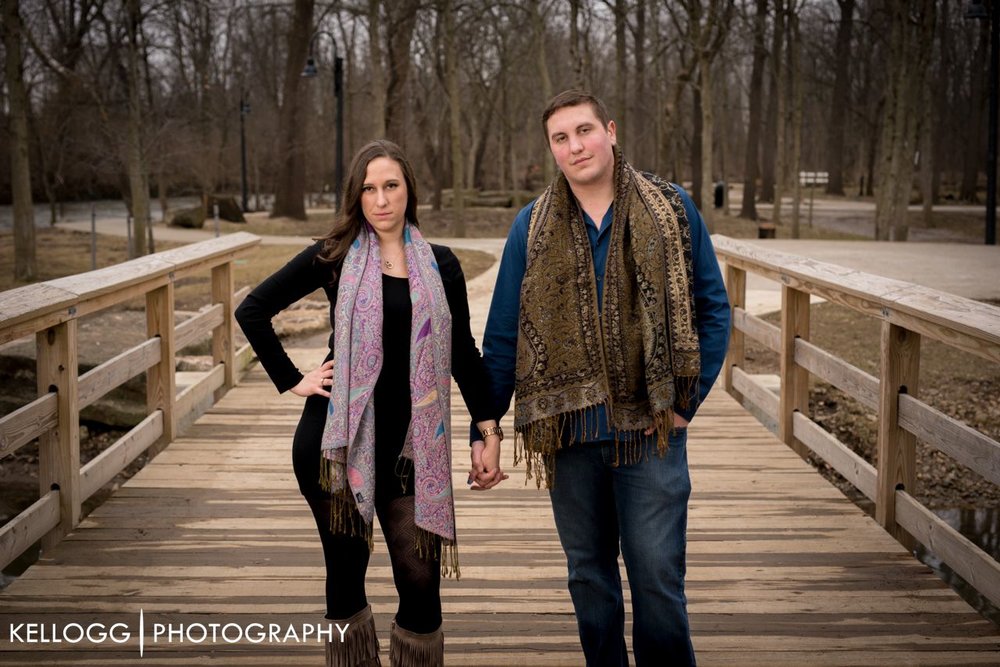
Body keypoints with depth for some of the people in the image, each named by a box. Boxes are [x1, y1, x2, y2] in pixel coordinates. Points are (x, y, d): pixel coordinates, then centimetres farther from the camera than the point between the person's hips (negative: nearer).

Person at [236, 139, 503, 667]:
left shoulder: (440, 265, 6)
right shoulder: (336, 256, 0)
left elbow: (462, 351, 10)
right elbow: (252, 311, 2)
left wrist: (488, 425, 3)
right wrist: (292, 381, -3)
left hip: (407, 445, 1)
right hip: (338, 439, -1)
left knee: (421, 579, -2)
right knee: (346, 567, 8)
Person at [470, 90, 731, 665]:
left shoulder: (672, 211, -2)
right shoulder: (533, 228, 2)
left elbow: (713, 310, 3)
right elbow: (503, 338, 5)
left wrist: (686, 401, -4)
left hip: (650, 431, -2)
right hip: (569, 435, 2)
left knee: (659, 580, 0)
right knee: (590, 578, 14)